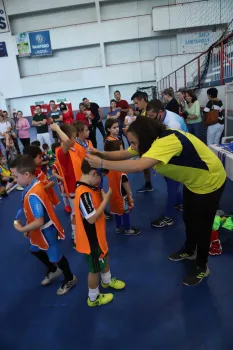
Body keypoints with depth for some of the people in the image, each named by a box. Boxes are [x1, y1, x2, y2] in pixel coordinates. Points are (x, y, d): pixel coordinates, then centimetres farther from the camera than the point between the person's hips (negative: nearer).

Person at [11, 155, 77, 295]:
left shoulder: (33, 195, -36)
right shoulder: (35, 184, -7)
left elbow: (39, 222, -34)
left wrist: (22, 229, -19)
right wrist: (27, 226, 6)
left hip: (46, 231, -9)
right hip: (40, 231, 9)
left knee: (55, 257, 14)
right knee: (35, 251, 31)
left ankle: (70, 279, 41)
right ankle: (53, 270, 55)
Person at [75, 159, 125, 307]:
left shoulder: (89, 188, -2)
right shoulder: (84, 193, -33)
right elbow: (92, 218, -32)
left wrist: (102, 196, -10)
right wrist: (106, 200, -26)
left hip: (98, 235, 9)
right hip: (91, 240, -9)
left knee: (105, 257, 30)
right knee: (95, 268, 12)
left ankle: (107, 281, 56)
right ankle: (93, 298, 37)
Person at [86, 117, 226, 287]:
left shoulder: (167, 141, -40)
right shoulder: (152, 140, -10)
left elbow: (138, 166, -52)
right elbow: (124, 154, -7)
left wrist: (101, 163, -45)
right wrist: (102, 154, -24)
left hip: (210, 182, -8)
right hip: (193, 181, 8)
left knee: (201, 225, 6)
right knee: (188, 218, 22)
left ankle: (202, 267, 30)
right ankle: (189, 251, 48)